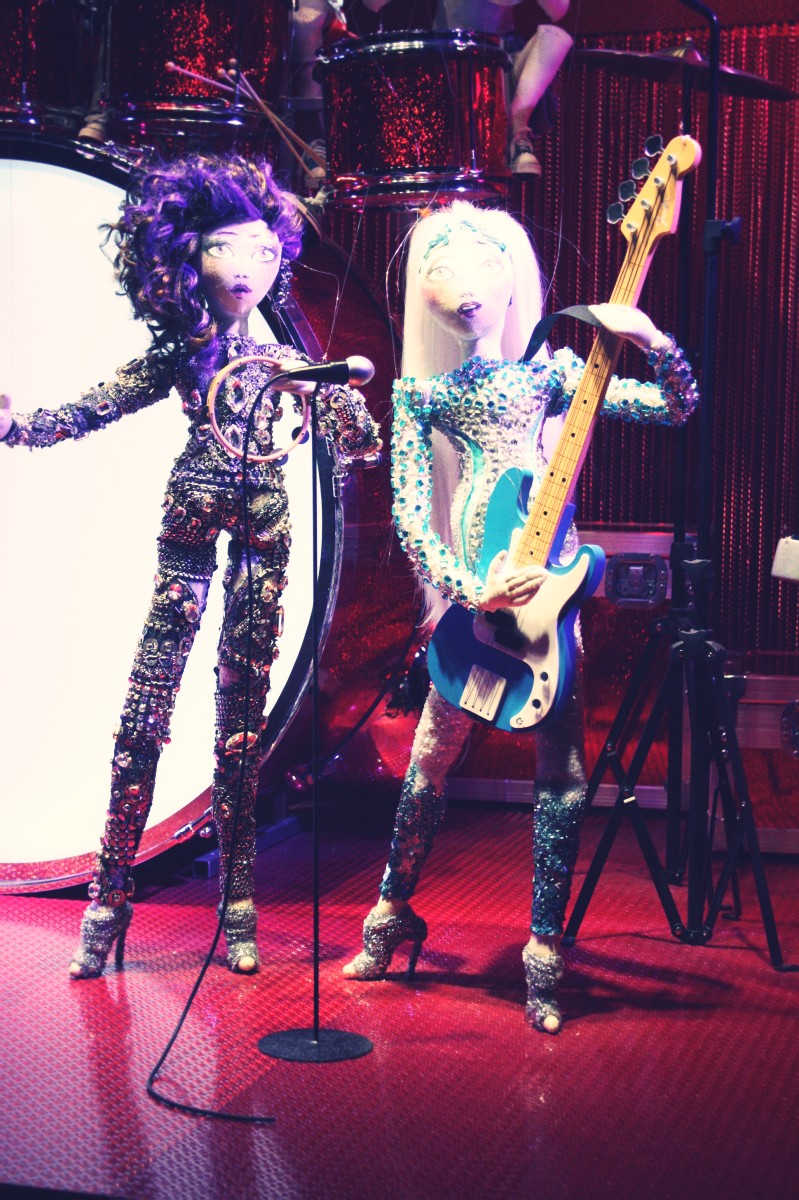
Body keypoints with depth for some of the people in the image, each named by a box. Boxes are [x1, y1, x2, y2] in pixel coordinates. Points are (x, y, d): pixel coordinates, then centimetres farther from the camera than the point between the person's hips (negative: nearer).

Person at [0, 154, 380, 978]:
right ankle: (110, 896, 2)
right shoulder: (176, 358, 5)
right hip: (191, 527, -1)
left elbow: (363, 444, 5)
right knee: (144, 714, -6)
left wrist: (340, 391, -15)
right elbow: (82, 415, -1)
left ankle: (239, 905, 11)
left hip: (263, 533, 1)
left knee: (242, 723, 4)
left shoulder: (285, 362, 8)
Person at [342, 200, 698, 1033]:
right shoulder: (420, 391, 6)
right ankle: (392, 913, 26)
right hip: (470, 588, -1)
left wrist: (655, 342, -13)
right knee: (433, 757, 4)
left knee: (562, 769, -3)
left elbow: (675, 407, 6)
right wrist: (467, 590, -16)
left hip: (546, 578, 1)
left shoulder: (548, 369, 9)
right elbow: (410, 511, -2)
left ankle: (544, 949, 9)